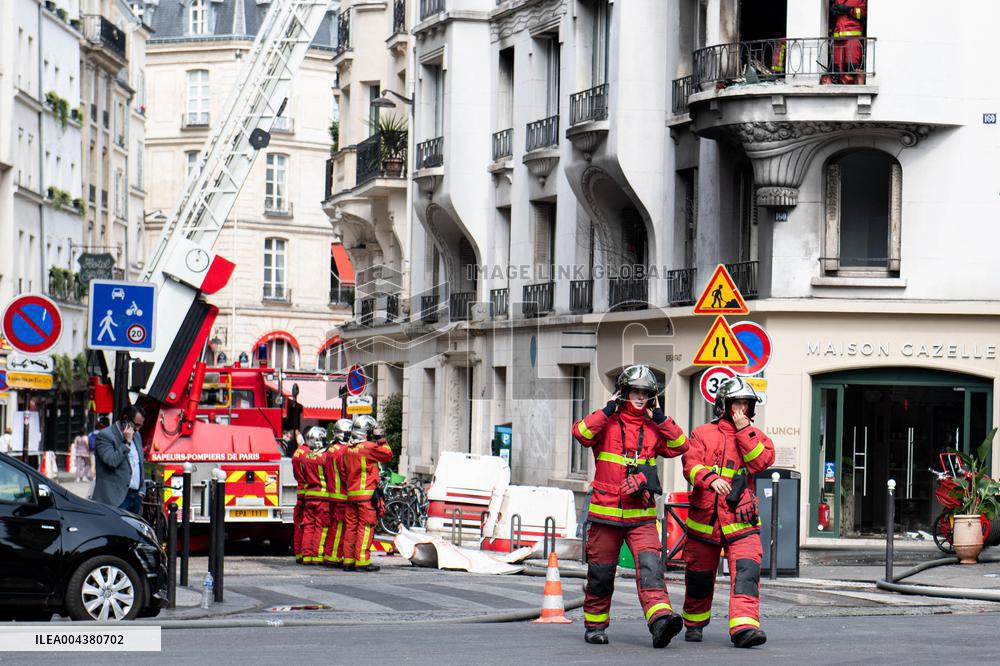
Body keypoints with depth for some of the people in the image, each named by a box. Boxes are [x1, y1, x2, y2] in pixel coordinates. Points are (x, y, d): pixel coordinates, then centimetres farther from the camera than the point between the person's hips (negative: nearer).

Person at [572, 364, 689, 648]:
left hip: (642, 515, 2)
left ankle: (660, 618, -32)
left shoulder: (653, 429, 13)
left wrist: (660, 418, -2)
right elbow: (581, 433, -16)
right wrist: (608, 410, -13)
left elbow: (680, 446, 2)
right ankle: (595, 624, 23)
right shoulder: (606, 422, 2)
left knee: (649, 564, -17)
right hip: (605, 512, -1)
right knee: (600, 573, 7)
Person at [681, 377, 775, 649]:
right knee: (699, 576, 10)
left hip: (740, 520, 0)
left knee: (746, 570, -19)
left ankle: (744, 626, -28)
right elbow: (691, 465, -7)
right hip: (704, 518, 0)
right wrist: (710, 479, -26)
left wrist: (743, 430, -9)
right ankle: (694, 624, 32)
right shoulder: (703, 434, 6)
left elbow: (761, 461, -7)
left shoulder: (754, 435, 12)